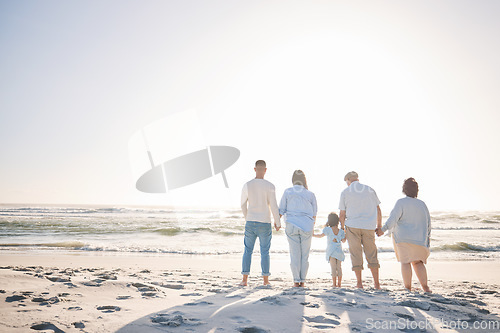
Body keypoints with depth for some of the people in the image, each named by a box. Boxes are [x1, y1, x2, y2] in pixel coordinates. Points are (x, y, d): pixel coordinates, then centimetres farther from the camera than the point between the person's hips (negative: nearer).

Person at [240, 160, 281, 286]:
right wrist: (278, 222, 2)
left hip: (250, 223, 2)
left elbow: (243, 205, 4)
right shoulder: (270, 186, -10)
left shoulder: (247, 185, -3)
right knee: (265, 252, 9)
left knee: (248, 251, 11)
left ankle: (245, 280, 8)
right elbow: (274, 206, -11)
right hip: (264, 224, -2)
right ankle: (265, 280, 13)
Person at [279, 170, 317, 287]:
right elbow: (314, 214, 8)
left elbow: (281, 210, 1)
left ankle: (296, 281, 5)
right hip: (307, 226, 0)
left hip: (292, 226, 0)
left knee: (295, 254, 4)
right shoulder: (310, 194, 2)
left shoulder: (287, 192, -1)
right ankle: (302, 281, 10)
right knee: (305, 255, 8)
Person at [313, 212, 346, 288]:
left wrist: (314, 235, 1)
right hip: (339, 251, 3)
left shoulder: (328, 229, -7)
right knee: (339, 267, 12)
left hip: (331, 252, -3)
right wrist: (345, 235, 25)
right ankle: (339, 283, 15)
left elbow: (321, 235, -13)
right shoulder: (341, 231, 3)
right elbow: (343, 241, 9)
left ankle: (334, 284, -4)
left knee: (333, 268, -3)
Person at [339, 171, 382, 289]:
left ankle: (359, 283, 5)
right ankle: (376, 283, 7)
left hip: (352, 226, -2)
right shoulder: (369, 190, 9)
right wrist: (379, 226, 15)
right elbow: (378, 210, 9)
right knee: (372, 254, 9)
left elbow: (342, 214, 1)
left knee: (356, 254, 4)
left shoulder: (345, 192, 3)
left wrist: (342, 229, 11)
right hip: (369, 226, 2)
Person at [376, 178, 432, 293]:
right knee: (418, 262, 14)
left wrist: (383, 229, -19)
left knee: (405, 262, 0)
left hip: (403, 237, -4)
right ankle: (425, 287, 6)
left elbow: (393, 219, -19)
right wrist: (427, 236, 26)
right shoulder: (422, 204, 6)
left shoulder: (401, 202, -8)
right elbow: (428, 223, 14)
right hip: (419, 239, 4)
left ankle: (408, 288, -2)